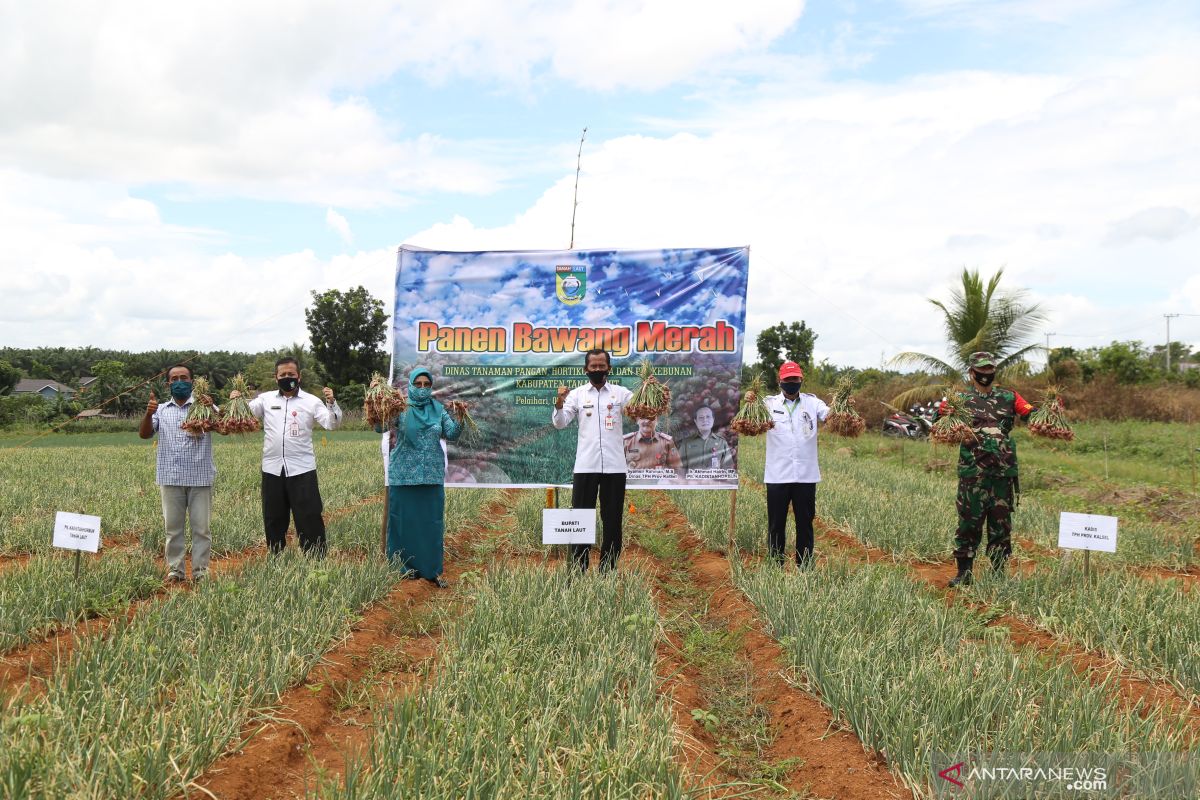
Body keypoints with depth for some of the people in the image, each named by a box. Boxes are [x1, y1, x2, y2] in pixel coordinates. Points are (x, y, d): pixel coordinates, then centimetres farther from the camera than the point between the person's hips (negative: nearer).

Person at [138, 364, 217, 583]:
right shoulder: (161, 410, 13)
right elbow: (144, 434, 1)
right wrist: (148, 414, -19)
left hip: (200, 477, -2)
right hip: (170, 477, 2)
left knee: (201, 527, 1)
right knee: (172, 527, 7)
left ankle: (201, 571, 8)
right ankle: (175, 570, 15)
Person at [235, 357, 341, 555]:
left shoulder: (311, 401, 1)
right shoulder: (266, 399, 9)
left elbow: (332, 424, -5)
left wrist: (331, 404, -23)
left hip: (302, 470, -3)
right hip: (272, 470, 3)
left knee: (309, 519, -2)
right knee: (273, 521, 13)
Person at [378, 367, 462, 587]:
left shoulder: (438, 409, 6)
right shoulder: (400, 408, -2)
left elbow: (452, 434, 0)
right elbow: (379, 428, -14)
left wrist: (460, 418, -17)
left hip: (432, 475, 3)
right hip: (403, 475, -2)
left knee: (432, 521, 5)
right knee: (403, 520, 5)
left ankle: (432, 569, 12)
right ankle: (402, 569, 16)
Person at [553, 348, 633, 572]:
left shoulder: (620, 393, 7)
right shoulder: (577, 394, 5)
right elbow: (560, 423, -3)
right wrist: (559, 403, -23)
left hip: (614, 466, 1)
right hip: (585, 466, -1)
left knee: (612, 520, 7)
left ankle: (608, 571, 15)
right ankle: (578, 570, 9)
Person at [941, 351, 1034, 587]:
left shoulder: (1009, 398, 13)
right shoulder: (960, 399, 6)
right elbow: (937, 420, -2)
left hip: (1004, 472, 2)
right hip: (972, 472, -2)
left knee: (1001, 523, 7)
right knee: (969, 522, 1)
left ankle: (1000, 573, 16)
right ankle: (964, 573, 10)